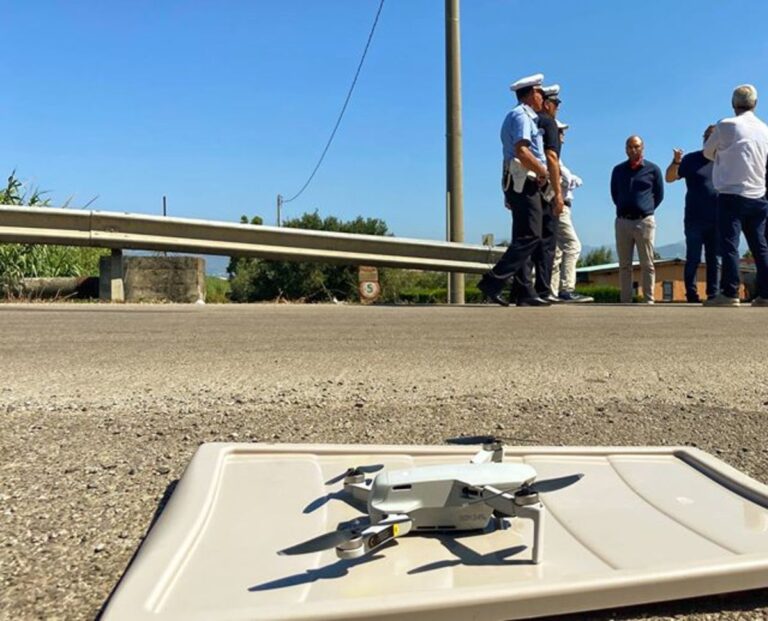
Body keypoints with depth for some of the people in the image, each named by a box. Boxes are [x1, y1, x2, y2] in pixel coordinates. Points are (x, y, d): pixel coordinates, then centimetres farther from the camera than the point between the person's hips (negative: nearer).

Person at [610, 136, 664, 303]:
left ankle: (649, 300, 1)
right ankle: (626, 300, 7)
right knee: (624, 265, 3)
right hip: (622, 221, 2)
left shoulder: (653, 169, 5)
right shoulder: (618, 170, 12)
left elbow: (659, 195, 11)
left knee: (647, 264, -2)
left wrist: (646, 209, 7)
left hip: (644, 221, -2)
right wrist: (624, 208, 12)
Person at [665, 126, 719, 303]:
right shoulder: (692, 159, 3)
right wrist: (676, 162, -20)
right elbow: (669, 178, -3)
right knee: (693, 259, 1)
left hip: (717, 220, 2)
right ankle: (691, 295, 5)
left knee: (714, 259, 5)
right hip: (695, 220, -2)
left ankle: (713, 294, 10)